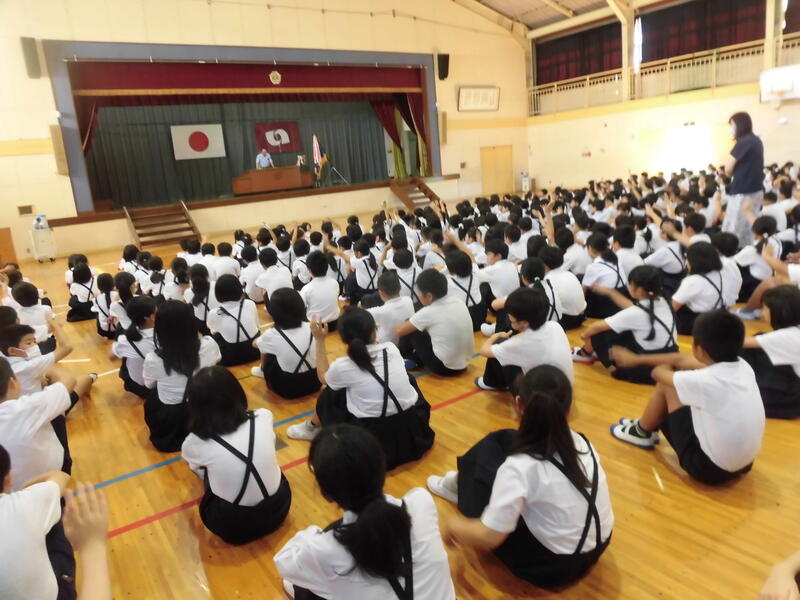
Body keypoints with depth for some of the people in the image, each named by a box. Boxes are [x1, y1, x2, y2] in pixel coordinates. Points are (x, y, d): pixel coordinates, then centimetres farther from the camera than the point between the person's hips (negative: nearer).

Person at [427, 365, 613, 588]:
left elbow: (487, 538, -26)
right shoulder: (581, 443, -10)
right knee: (503, 440, 9)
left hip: (552, 565, -6)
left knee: (485, 454, 0)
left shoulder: (520, 467, -29)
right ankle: (459, 484, 33)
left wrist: (453, 525, -5)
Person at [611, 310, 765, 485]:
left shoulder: (705, 381, -26)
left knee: (667, 385, -1)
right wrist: (637, 359, 17)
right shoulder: (743, 366, -5)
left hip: (709, 468, -7)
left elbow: (658, 373, -5)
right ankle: (648, 426, 35)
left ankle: (641, 433, 23)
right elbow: (682, 360, 6)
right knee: (677, 382, 13)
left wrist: (664, 368, 20)